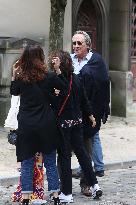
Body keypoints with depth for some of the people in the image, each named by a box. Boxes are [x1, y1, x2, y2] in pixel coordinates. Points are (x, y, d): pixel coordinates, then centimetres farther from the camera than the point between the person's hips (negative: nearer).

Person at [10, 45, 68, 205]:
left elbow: (14, 92, 14)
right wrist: (58, 70, 7)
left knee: (26, 163, 7)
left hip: (26, 126, 0)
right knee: (50, 162, 10)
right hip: (47, 125, 0)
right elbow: (65, 88, 8)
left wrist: (14, 75, 13)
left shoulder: (21, 78, -5)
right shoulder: (49, 77, -8)